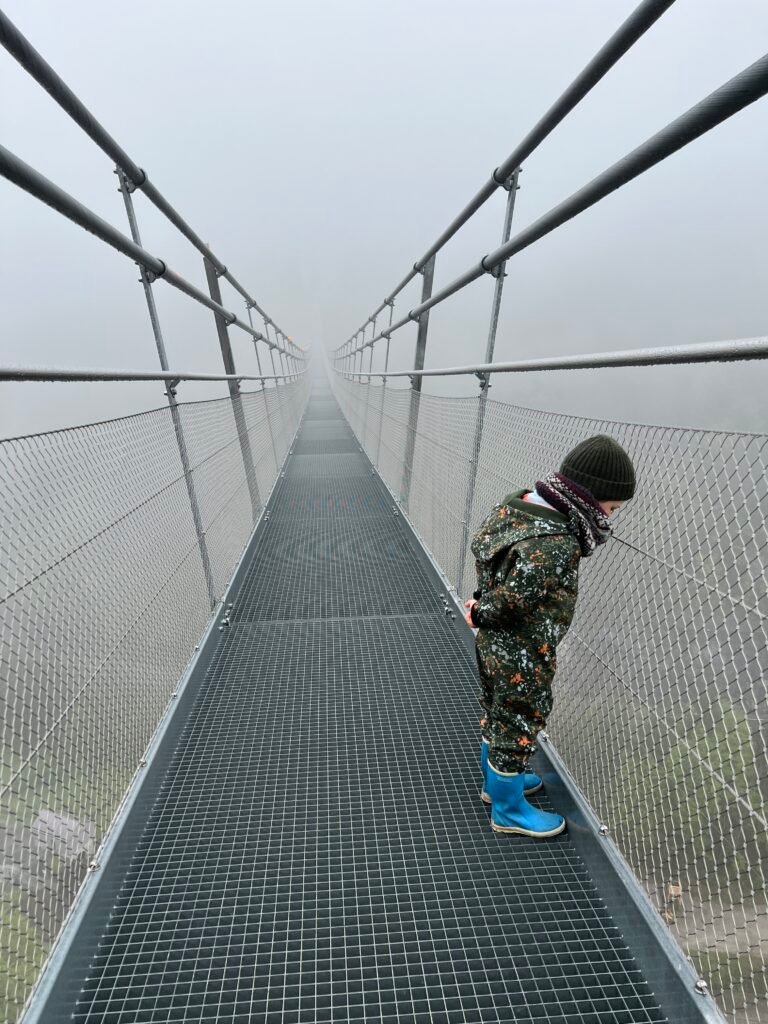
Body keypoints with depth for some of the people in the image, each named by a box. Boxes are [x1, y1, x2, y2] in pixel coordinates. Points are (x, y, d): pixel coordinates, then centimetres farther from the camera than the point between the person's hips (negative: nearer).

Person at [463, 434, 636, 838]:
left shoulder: (517, 503, -7)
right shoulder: (555, 546, -33)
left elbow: (480, 547, 3)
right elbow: (509, 600, -31)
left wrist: (482, 606, 2)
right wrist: (480, 615, -11)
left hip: (492, 644, 9)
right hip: (521, 659, -8)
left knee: (496, 716, 28)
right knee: (518, 726, 16)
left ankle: (495, 781, 54)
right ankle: (508, 810, 43)